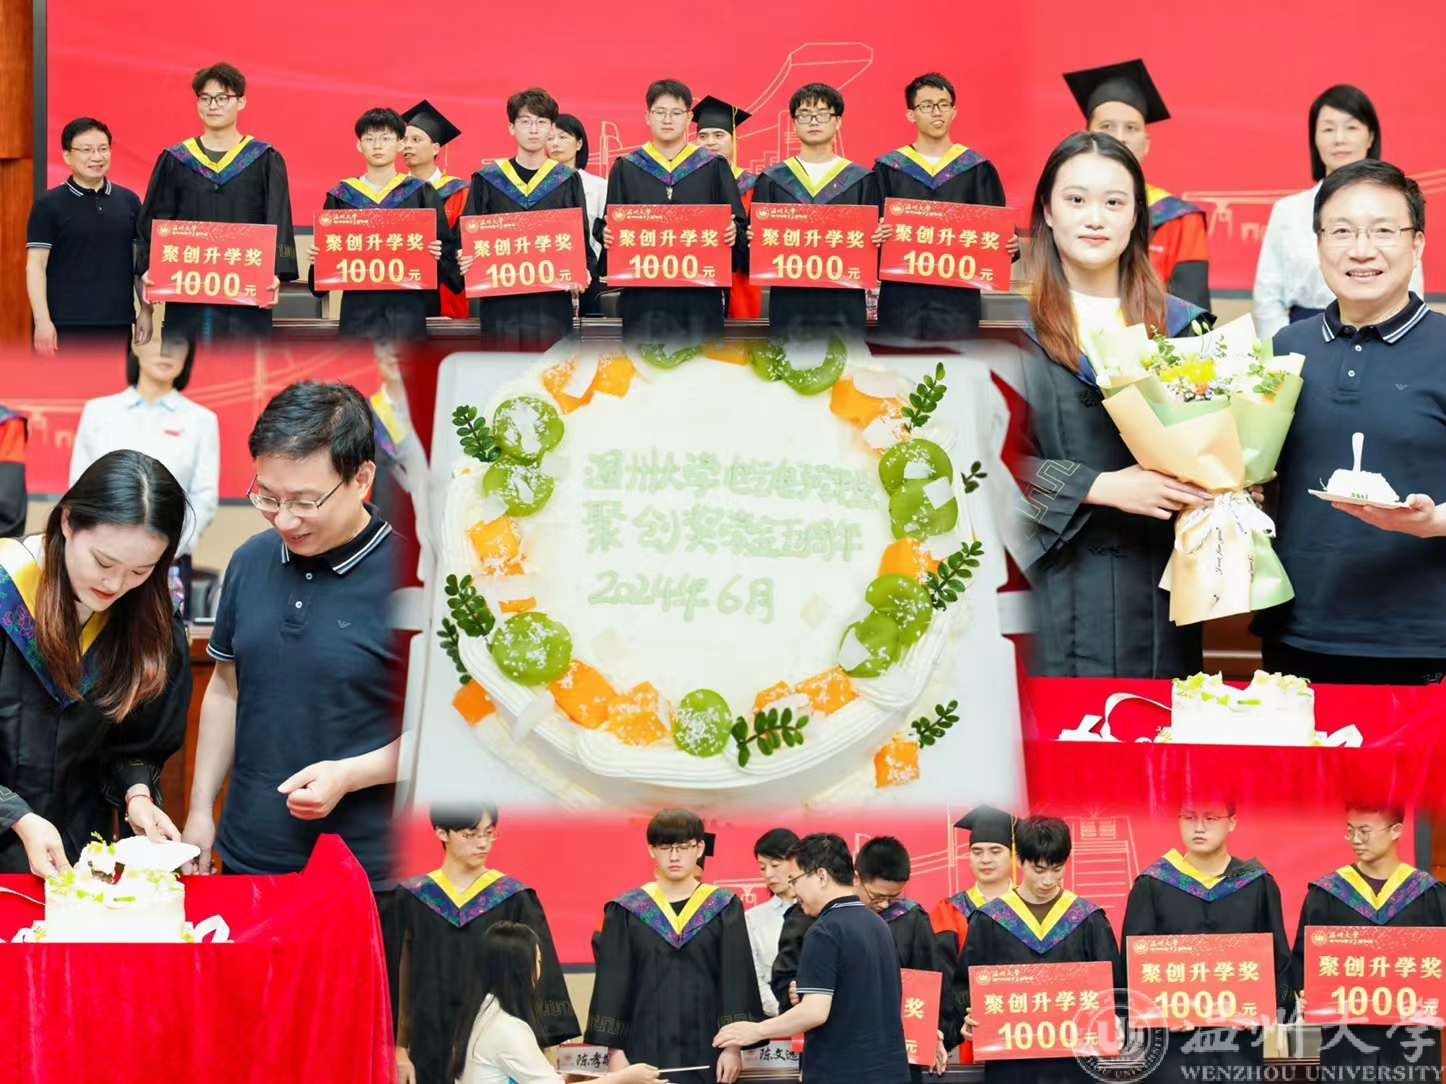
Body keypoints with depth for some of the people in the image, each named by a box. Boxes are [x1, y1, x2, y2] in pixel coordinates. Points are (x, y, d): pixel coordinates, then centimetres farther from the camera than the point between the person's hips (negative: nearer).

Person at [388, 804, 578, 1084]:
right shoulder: (412, 899, 3)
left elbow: (536, 975, -1)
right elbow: (395, 978, 6)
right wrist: (398, 1050, 1)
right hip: (433, 1048, 1)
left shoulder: (515, 899, 0)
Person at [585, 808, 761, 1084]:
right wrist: (615, 1050, -4)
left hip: (704, 1051, 0)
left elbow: (736, 979, 1)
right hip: (645, 1051, 0)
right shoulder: (626, 912, 5)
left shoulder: (724, 909, 5)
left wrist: (732, 1045, -7)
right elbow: (613, 984, 3)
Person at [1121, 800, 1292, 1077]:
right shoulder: (1151, 885, 3)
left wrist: (1264, 1006, -9)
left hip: (1239, 1037, 1)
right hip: (1173, 1038, -1)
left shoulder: (1258, 884, 7)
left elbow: (1279, 959, 8)